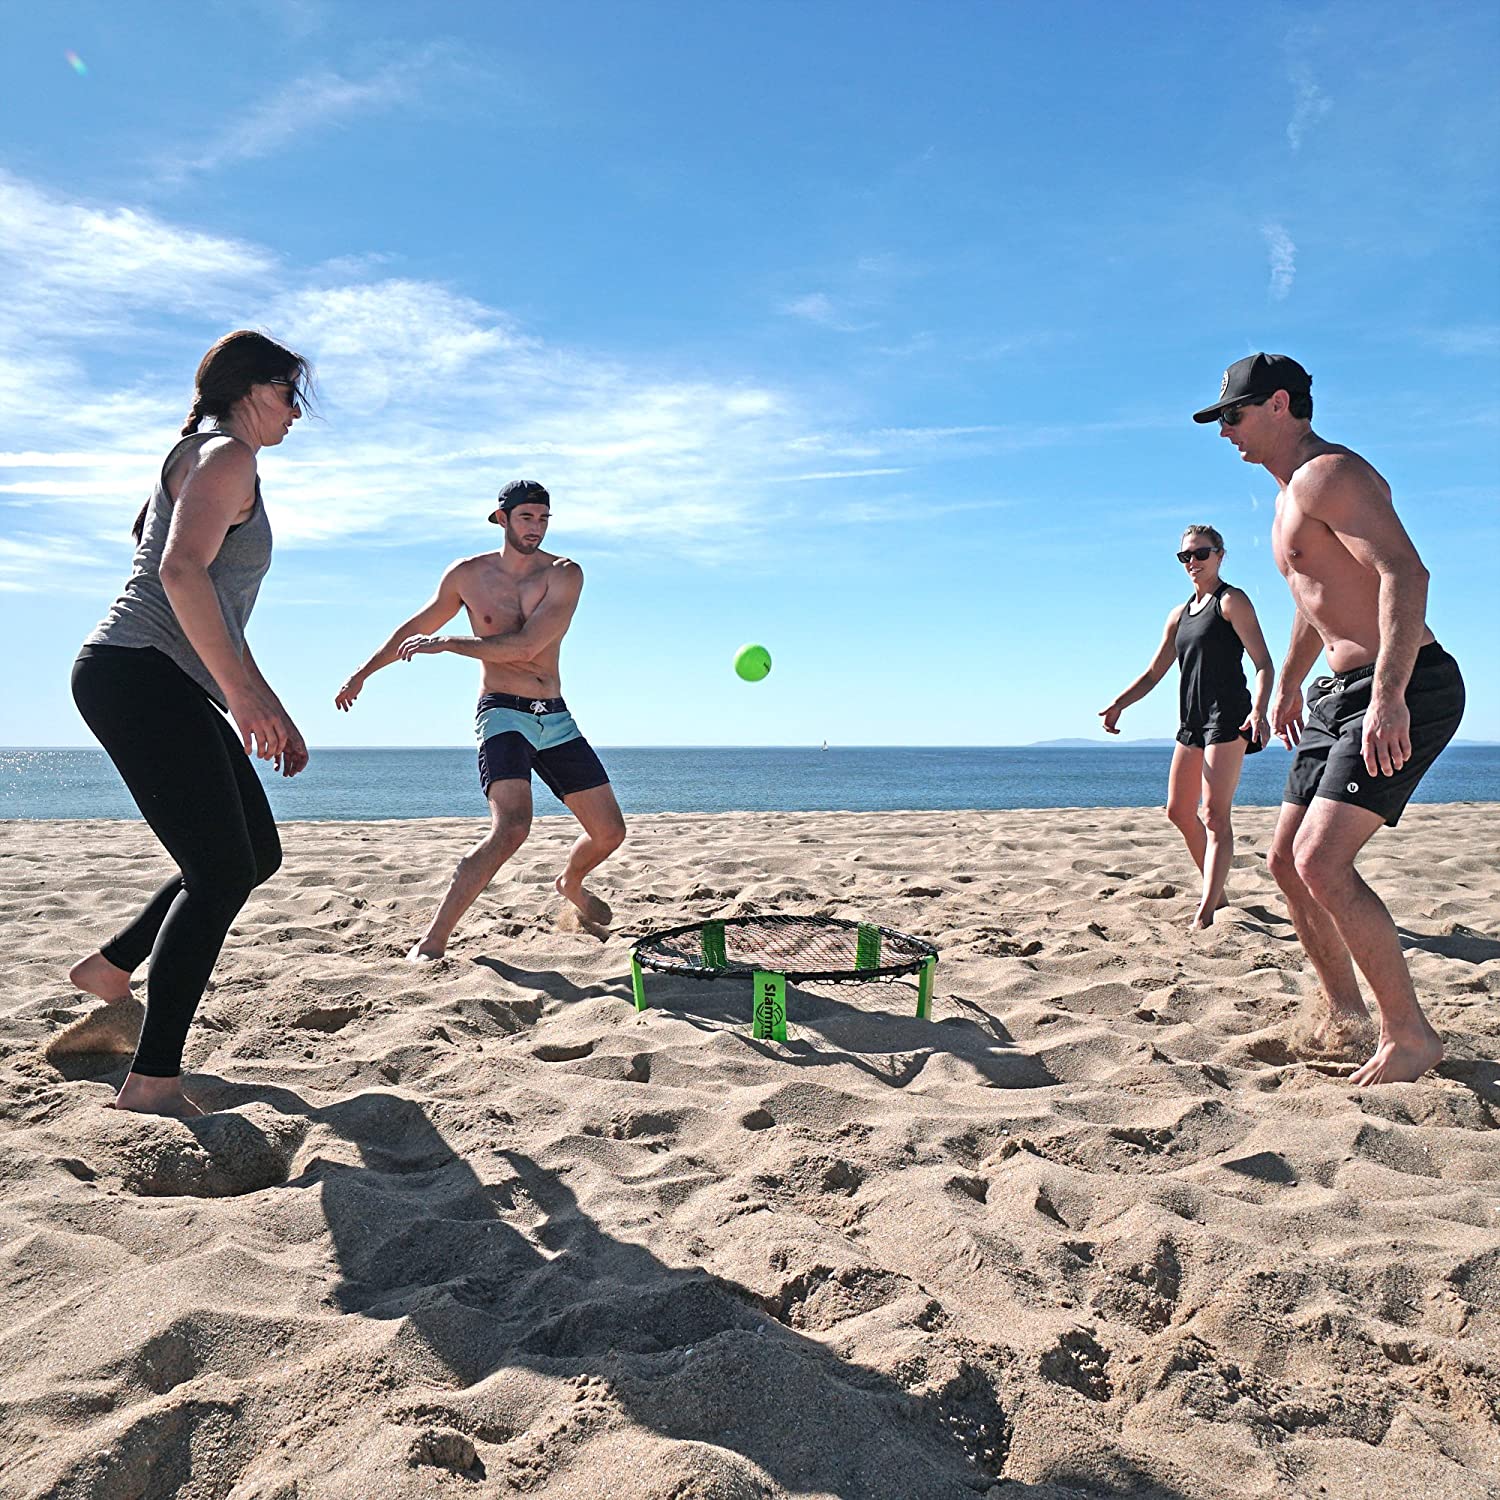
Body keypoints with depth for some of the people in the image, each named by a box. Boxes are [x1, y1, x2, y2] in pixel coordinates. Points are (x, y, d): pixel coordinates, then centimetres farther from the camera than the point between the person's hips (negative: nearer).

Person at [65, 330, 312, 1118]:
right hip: (138, 675, -10)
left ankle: (111, 967, 25)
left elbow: (218, 617, 29)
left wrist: (272, 710, 26)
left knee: (258, 853, 14)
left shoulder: (208, 460, 27)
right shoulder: (226, 455, -5)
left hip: (166, 689, 10)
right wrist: (241, 693, -29)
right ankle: (151, 1083, -12)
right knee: (222, 872, -14)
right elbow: (182, 570, -23)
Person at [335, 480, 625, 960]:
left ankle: (569, 885, 40)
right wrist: (363, 674, 24)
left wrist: (447, 643, -16)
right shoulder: (468, 574, 1)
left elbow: (525, 646, -15)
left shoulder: (564, 574, -2)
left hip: (555, 719, 3)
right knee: (511, 828, -27)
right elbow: (415, 629, 17)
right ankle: (432, 942, -21)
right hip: (503, 713, -3)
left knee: (609, 833, 5)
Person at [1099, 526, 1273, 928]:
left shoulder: (1231, 600, -2)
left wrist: (1259, 710, -28)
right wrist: (1118, 705, 4)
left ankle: (1206, 911, -19)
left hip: (1227, 717, -9)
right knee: (1179, 811, 11)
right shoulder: (1180, 614, 20)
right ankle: (1216, 893, 26)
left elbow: (1264, 663, -11)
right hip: (1193, 721, 9)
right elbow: (1153, 673, 20)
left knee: (1214, 815, -15)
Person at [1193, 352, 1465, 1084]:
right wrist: (1287, 683, 38)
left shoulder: (1328, 473, -13)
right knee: (1286, 861, 11)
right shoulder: (1291, 493, 20)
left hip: (1405, 692, -10)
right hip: (1341, 694, 10)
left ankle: (1410, 1034, -5)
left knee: (1322, 862, -20)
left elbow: (1406, 574, -26)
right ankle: (1345, 1011, 26)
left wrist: (1389, 696, -35)